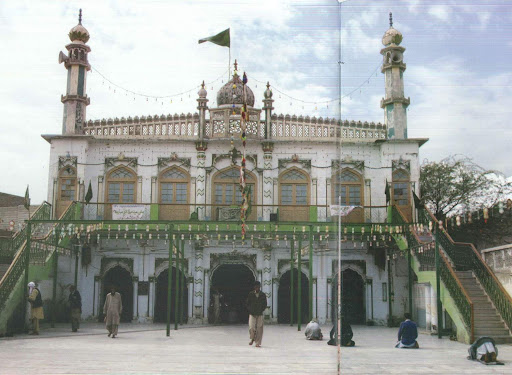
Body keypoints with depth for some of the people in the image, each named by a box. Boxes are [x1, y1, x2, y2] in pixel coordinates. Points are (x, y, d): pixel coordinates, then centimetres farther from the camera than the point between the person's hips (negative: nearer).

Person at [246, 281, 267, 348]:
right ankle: (252, 338, 15)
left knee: (259, 328, -3)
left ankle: (258, 343, 7)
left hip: (260, 314, 0)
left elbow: (265, 305, 8)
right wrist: (251, 312, -5)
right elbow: (248, 304, 6)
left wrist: (260, 311, -3)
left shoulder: (263, 295, 4)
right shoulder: (251, 294, 3)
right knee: (251, 328, -12)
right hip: (252, 314, 0)